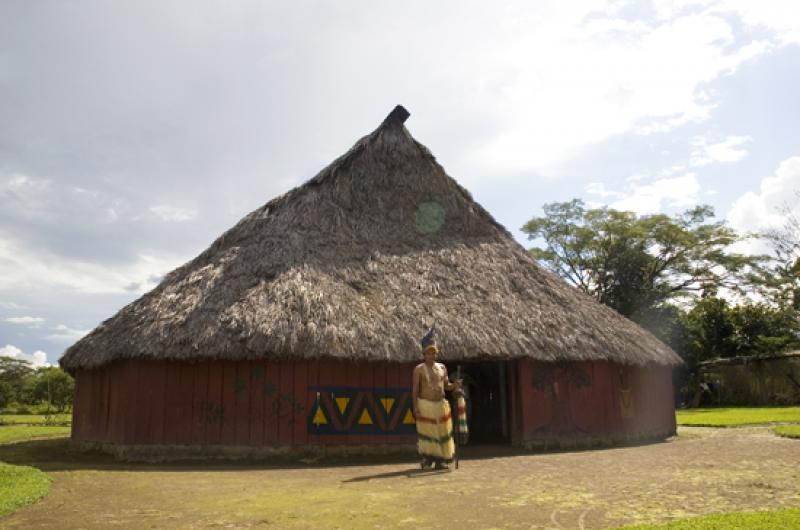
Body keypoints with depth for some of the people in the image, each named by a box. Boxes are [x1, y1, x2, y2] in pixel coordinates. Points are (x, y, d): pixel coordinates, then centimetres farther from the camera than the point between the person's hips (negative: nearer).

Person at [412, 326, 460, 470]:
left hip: (441, 404, 5)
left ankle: (440, 460, 15)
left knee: (442, 431, 5)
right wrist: (415, 407, -14)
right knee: (425, 432, -3)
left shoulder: (442, 367, 10)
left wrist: (455, 385, -7)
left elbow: (446, 386, 15)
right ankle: (426, 459, 11)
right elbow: (415, 390, -6)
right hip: (425, 404, -5)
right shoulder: (419, 369, -4)